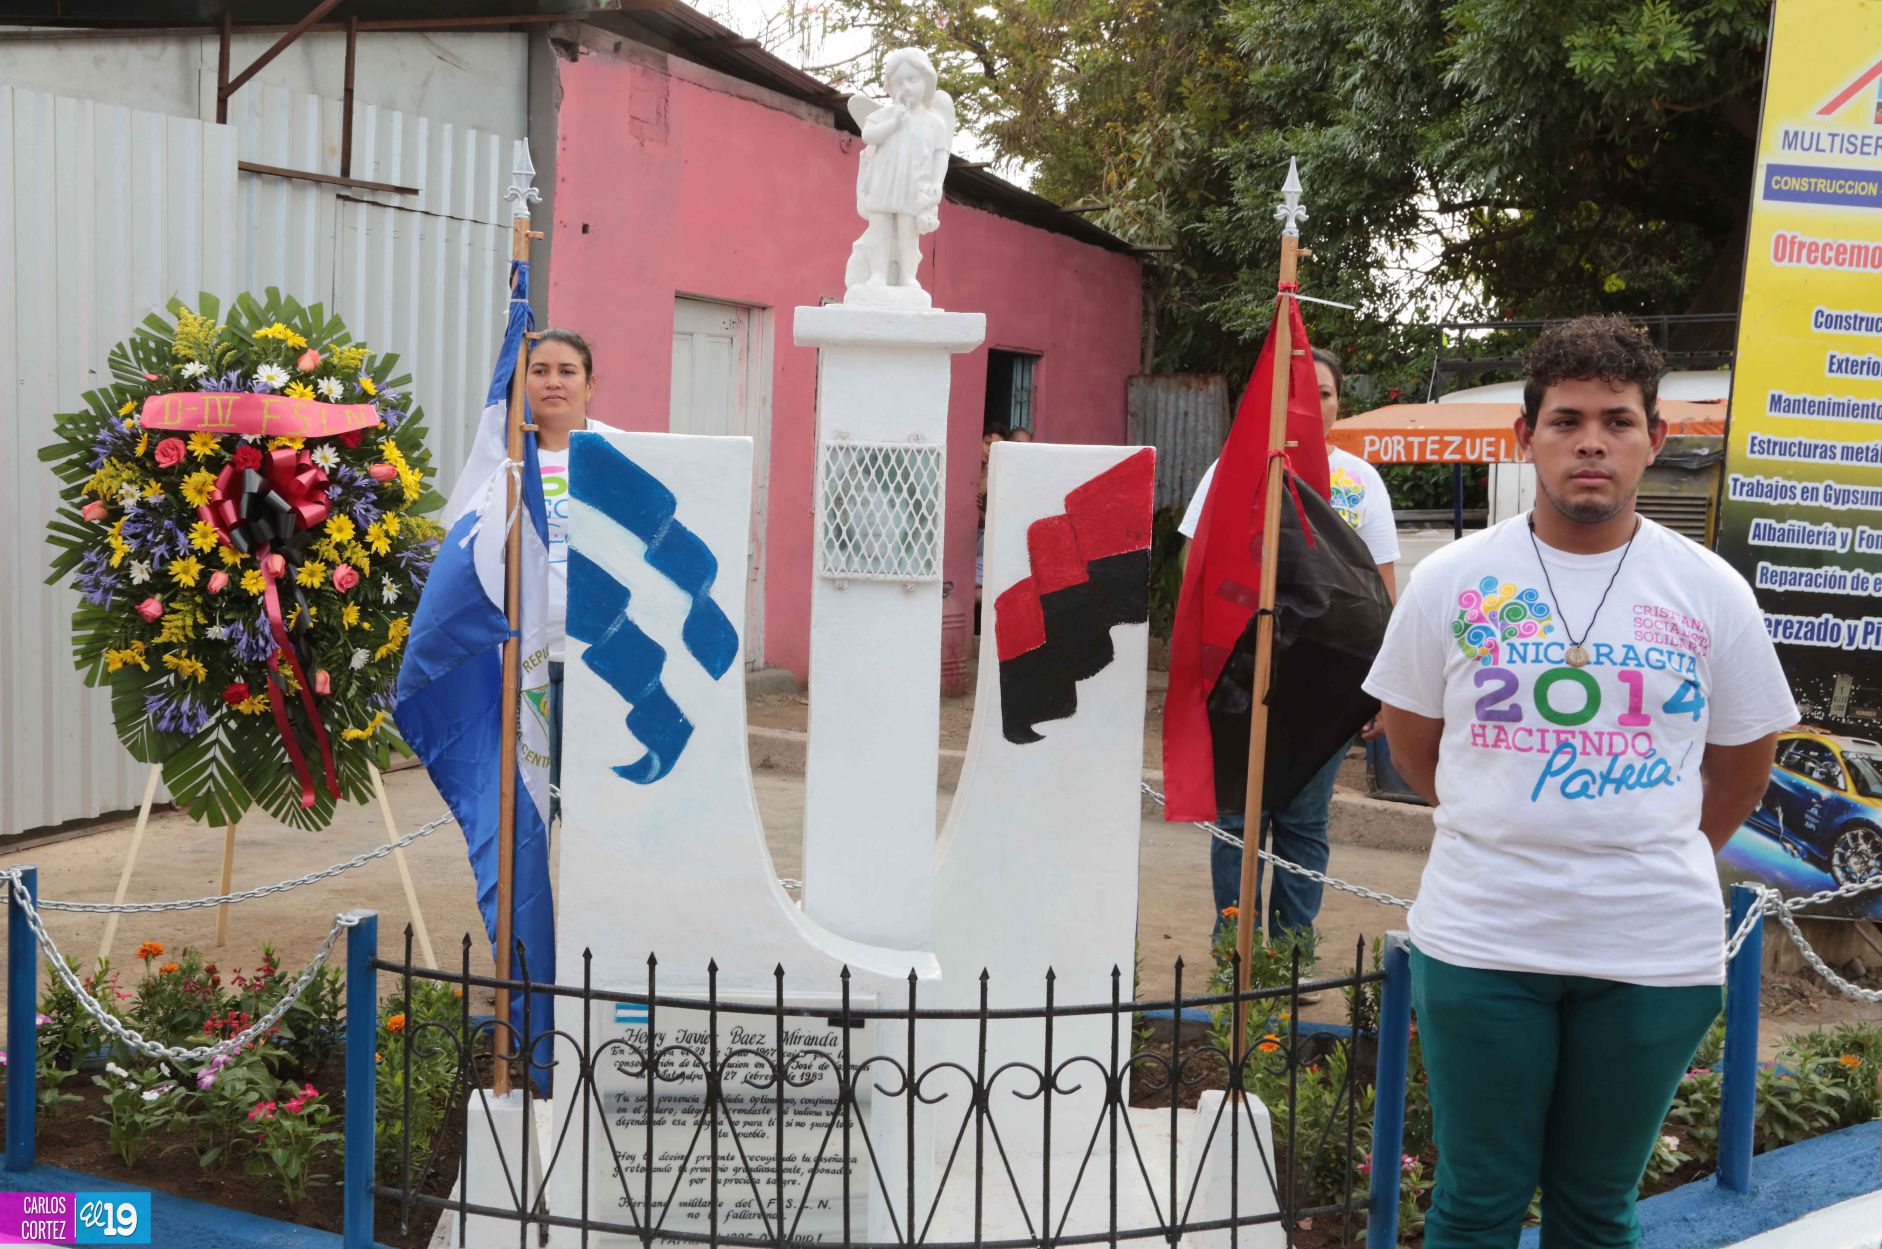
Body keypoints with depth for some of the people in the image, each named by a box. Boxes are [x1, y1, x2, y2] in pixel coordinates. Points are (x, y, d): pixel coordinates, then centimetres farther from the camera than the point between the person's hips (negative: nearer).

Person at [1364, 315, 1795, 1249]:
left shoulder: (1712, 591, 0)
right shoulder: (1451, 581, -2)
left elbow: (1741, 761, 10)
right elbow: (1412, 741, 9)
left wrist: (1661, 860, 8)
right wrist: (1501, 838, 8)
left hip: (1656, 953, 1)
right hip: (1480, 940, -1)